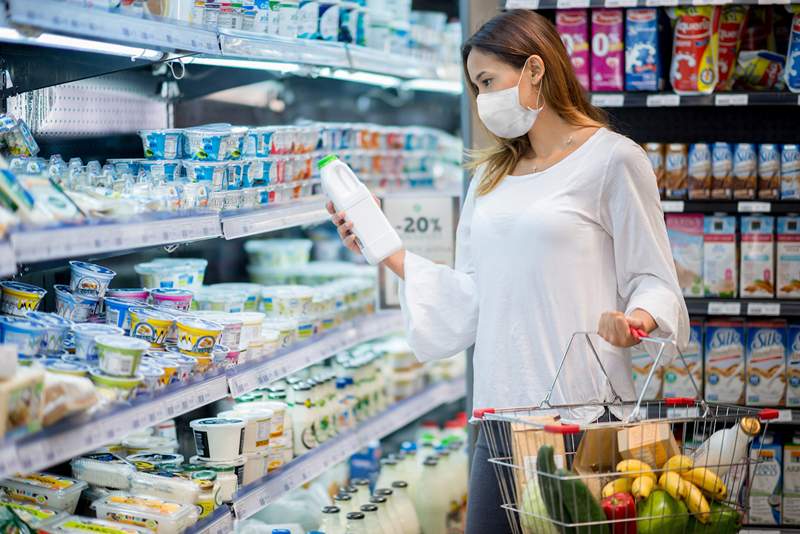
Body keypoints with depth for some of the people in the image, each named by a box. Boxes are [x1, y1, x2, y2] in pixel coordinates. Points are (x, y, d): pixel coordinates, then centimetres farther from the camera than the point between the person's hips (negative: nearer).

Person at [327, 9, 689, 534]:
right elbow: (470, 295, 15)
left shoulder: (612, 159, -2)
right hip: (502, 409, 6)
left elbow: (652, 278, -3)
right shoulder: (491, 175, 18)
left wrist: (637, 320, -23)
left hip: (585, 411, -5)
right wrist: (387, 253, 10)